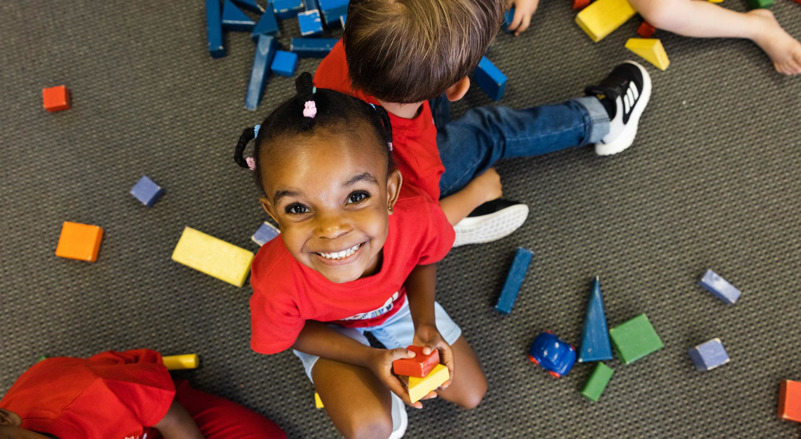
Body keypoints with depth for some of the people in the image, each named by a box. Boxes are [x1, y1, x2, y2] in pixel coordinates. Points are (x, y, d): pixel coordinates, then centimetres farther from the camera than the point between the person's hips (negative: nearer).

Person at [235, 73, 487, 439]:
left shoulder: (418, 215, -37)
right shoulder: (278, 285, -42)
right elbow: (293, 334, -17)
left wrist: (425, 323, -23)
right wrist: (369, 358, -25)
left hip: (395, 299, 3)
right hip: (324, 326, -2)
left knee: (470, 393, 10)